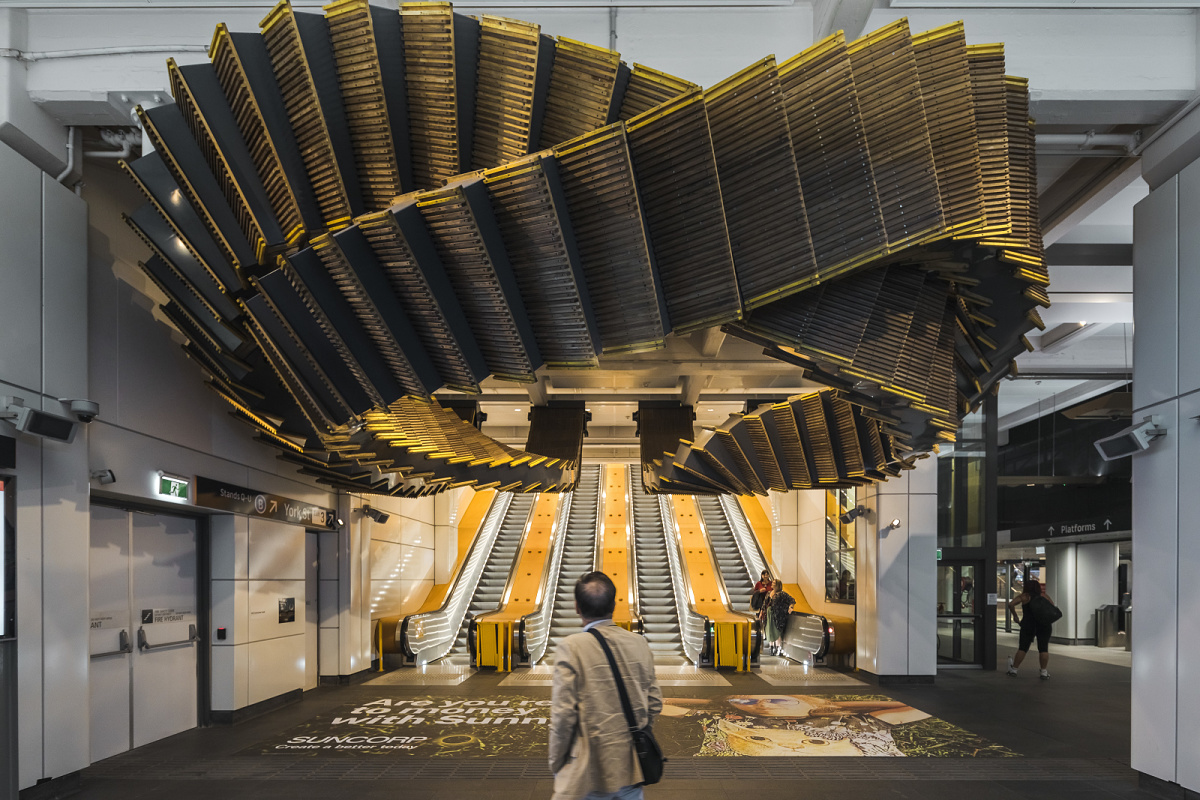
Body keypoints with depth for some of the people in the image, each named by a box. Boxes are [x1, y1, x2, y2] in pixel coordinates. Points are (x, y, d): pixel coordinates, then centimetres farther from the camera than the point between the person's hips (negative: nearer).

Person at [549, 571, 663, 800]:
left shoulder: (571, 647, -14)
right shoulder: (639, 643, 1)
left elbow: (563, 714, -15)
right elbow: (654, 703, 6)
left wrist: (556, 765, -2)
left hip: (590, 774, -4)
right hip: (632, 770, 5)